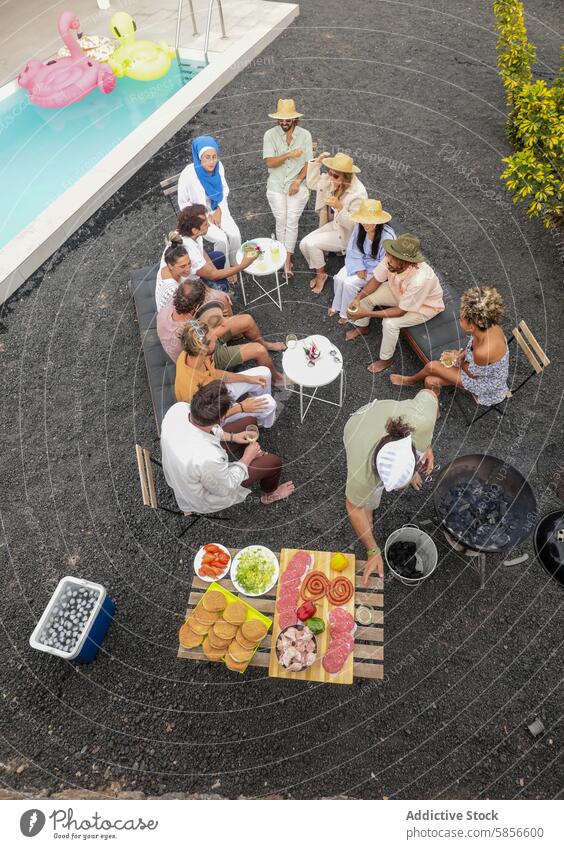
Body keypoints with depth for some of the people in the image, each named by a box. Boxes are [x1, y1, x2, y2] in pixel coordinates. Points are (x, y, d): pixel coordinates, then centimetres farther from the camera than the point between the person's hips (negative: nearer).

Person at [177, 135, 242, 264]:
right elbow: (183, 203, -12)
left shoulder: (218, 166, -12)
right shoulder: (188, 174, -25)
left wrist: (219, 210, -8)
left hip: (218, 210, 4)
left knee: (235, 235, -19)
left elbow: (224, 189, 6)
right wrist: (204, 217, -16)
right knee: (221, 239, -24)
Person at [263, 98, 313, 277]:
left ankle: (287, 260, 0)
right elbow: (269, 162, -13)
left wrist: (297, 181, -16)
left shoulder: (305, 135, -2)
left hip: (297, 186, 0)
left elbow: (308, 163, -2)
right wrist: (289, 154, -23)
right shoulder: (270, 135, -4)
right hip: (276, 186, 1)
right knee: (281, 222, 2)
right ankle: (286, 258, 17)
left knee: (291, 222, -5)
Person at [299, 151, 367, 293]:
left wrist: (339, 207, -37)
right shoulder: (332, 180, -7)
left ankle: (321, 275, 3)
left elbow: (354, 224, -24)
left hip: (347, 233, -7)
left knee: (311, 244, -22)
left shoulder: (358, 193, -27)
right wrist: (316, 162, -7)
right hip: (333, 224, 7)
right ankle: (319, 273, 13)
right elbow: (311, 183, 7)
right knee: (303, 244, -9)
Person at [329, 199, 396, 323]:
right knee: (339, 278, -15)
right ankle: (337, 306, 10)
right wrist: (359, 268, -18)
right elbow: (352, 251, -5)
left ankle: (347, 314, 1)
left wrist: (365, 270, -17)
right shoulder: (359, 228, -14)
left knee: (349, 283, -22)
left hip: (376, 270, -5)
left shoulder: (387, 236, -29)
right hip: (359, 263, 5)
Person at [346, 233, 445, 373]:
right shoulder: (391, 260, -28)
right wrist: (358, 298, -26)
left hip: (425, 306, -6)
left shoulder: (419, 280, -44)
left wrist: (367, 313, -35)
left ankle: (386, 359, 0)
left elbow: (400, 311, -33)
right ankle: (362, 327, 26)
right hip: (400, 292, 6)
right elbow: (376, 280, -10)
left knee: (390, 323, -27)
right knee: (366, 296, -4)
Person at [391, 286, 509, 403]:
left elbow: (472, 373, -21)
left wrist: (457, 359, -6)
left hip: (486, 383, -6)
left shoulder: (483, 352, -43)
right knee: (430, 381, -1)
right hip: (479, 366, 6)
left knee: (432, 367, -7)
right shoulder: (488, 326, -20)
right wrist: (460, 355, -8)